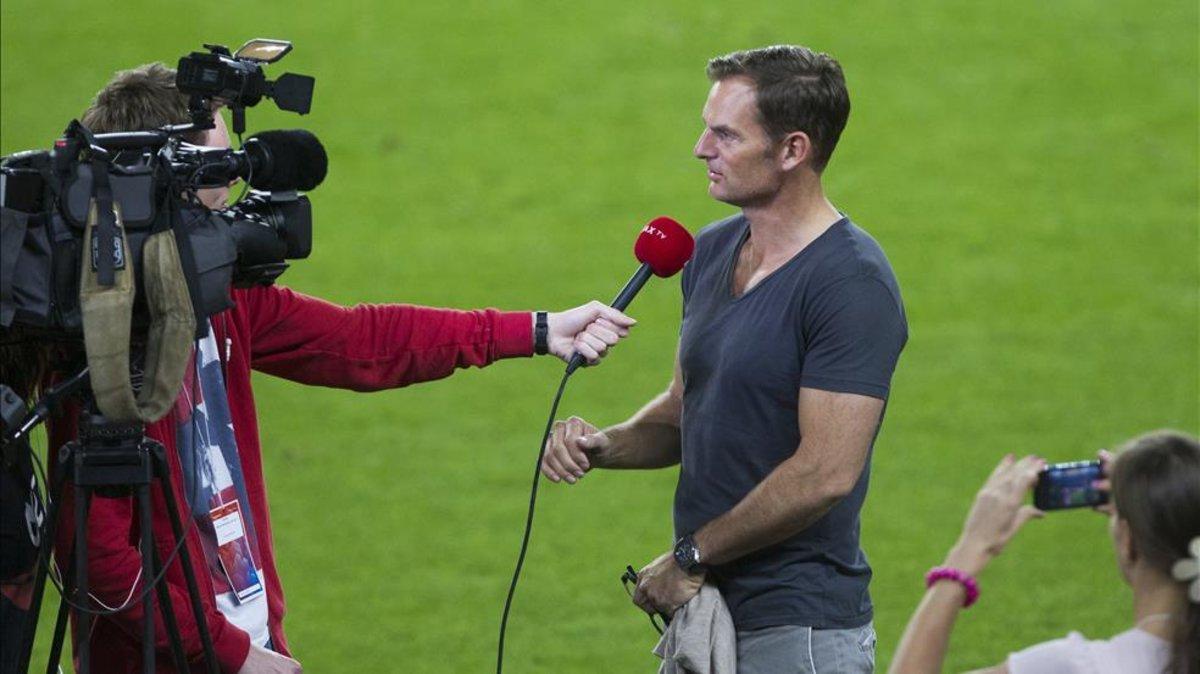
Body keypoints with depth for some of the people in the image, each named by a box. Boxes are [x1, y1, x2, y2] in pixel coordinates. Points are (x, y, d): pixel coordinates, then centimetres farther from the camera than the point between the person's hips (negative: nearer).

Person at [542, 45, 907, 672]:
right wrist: (604, 445, -1)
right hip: (704, 609, 8)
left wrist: (690, 556, -14)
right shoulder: (713, 251, 10)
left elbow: (824, 474, -22)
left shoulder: (853, 283, -17)